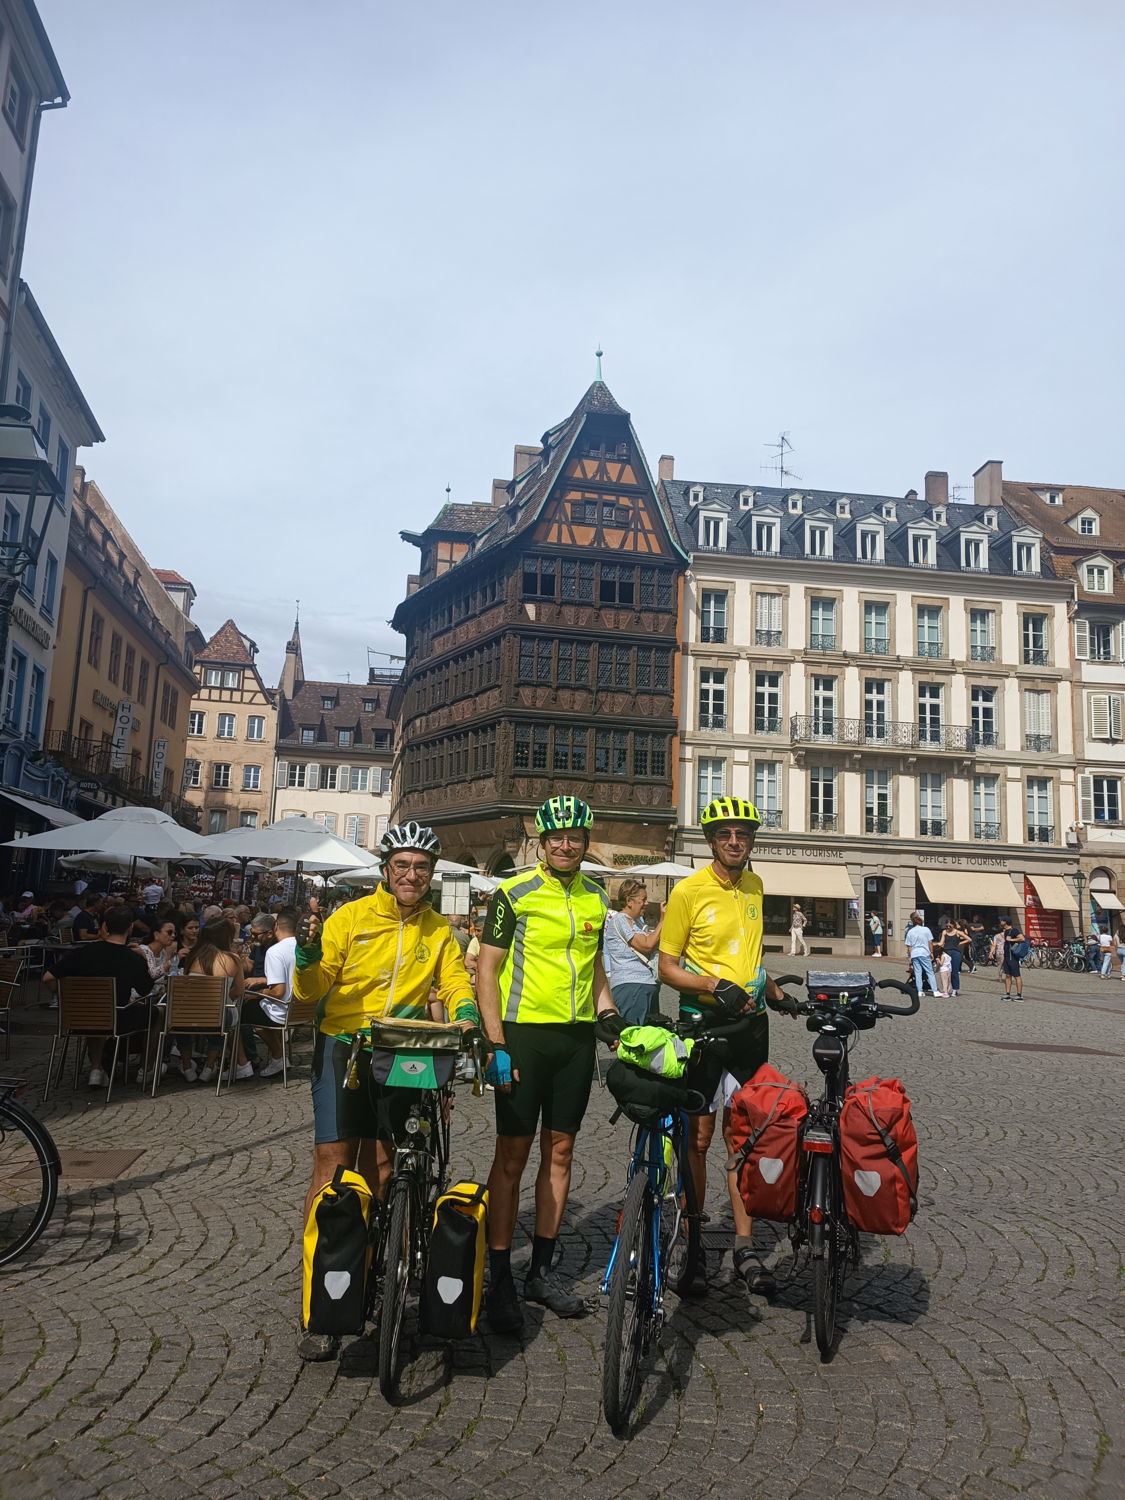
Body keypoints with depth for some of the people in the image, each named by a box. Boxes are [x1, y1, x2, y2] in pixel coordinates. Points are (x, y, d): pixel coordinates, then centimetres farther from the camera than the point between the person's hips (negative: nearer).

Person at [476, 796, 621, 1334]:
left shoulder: (596, 898, 10)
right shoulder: (514, 893, -7)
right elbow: (487, 969, -8)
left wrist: (608, 1012, 5)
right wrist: (496, 1044, -15)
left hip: (576, 1037, 5)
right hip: (523, 1033, -5)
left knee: (559, 1151, 11)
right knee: (512, 1155, 0)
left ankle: (542, 1270, 23)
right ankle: (500, 1279, 11)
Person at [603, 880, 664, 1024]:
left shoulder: (637, 921, 20)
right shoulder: (619, 919, -8)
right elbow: (647, 945, -14)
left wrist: (664, 920, 10)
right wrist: (663, 920, -7)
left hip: (648, 985, 10)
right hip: (630, 985, -10)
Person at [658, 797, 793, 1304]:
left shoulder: (754, 886, 8)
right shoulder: (689, 891, -11)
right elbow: (668, 966, -9)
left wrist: (774, 992, 14)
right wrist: (716, 987, -22)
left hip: (750, 1021, 5)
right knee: (699, 1134, 3)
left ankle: (745, 1246, 15)